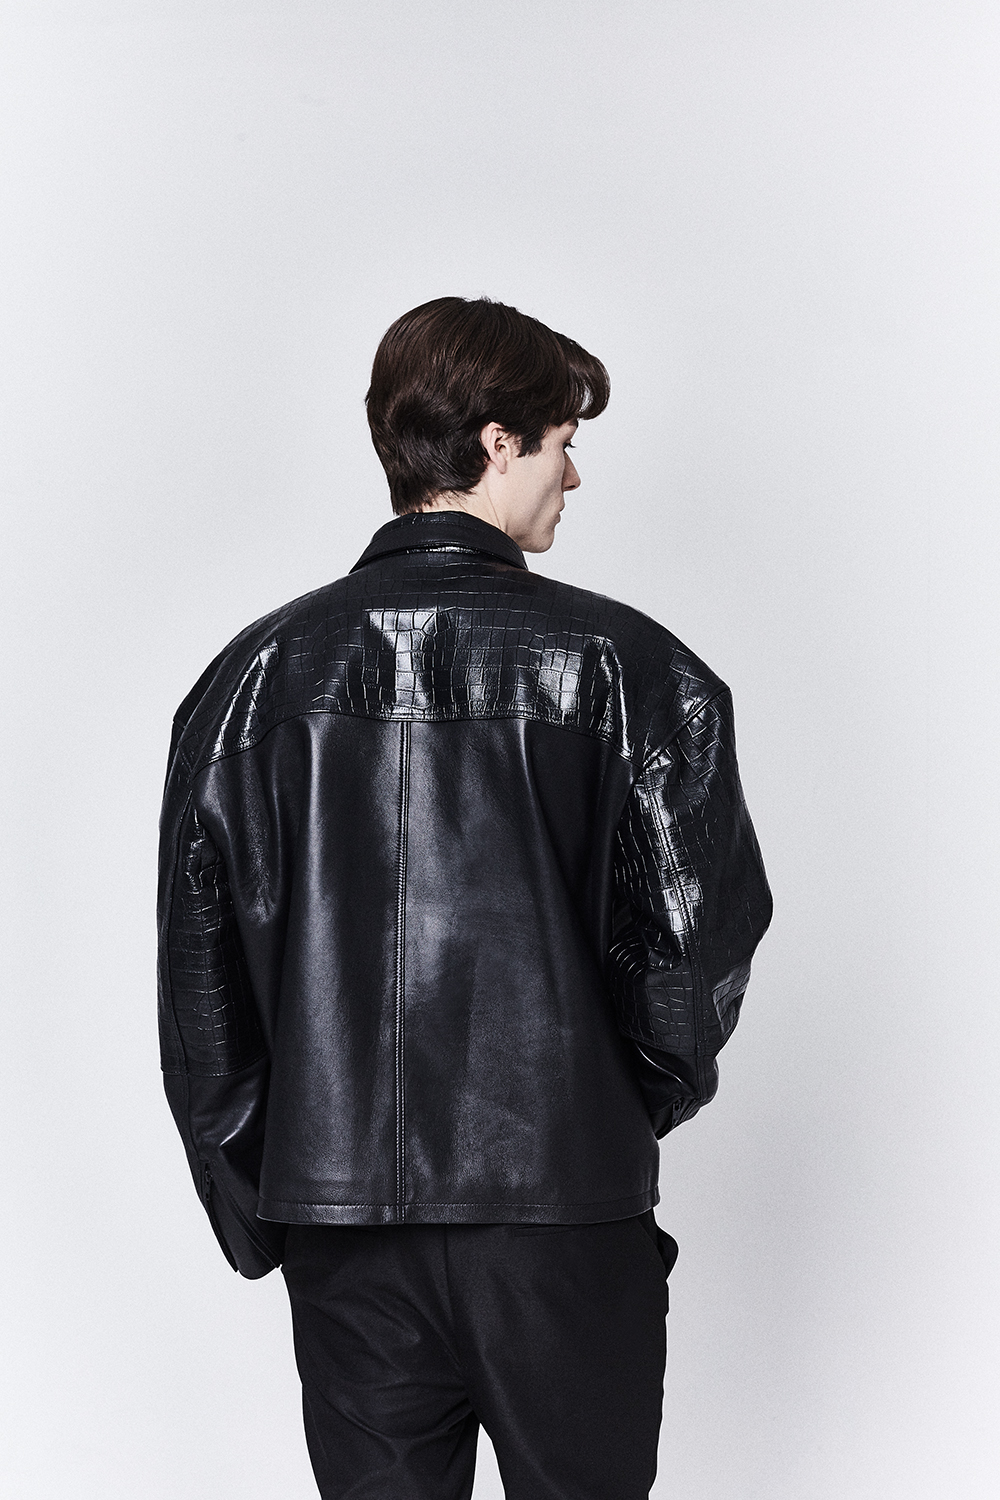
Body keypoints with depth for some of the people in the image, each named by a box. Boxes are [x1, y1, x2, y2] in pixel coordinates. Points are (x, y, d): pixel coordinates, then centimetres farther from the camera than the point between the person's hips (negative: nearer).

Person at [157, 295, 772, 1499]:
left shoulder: (257, 675, 2)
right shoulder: (622, 666, -6)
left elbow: (199, 983, 2)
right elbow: (696, 935, -12)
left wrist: (256, 1218, 10)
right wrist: (649, 1093, 8)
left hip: (342, 1229, 3)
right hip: (563, 1208, -2)